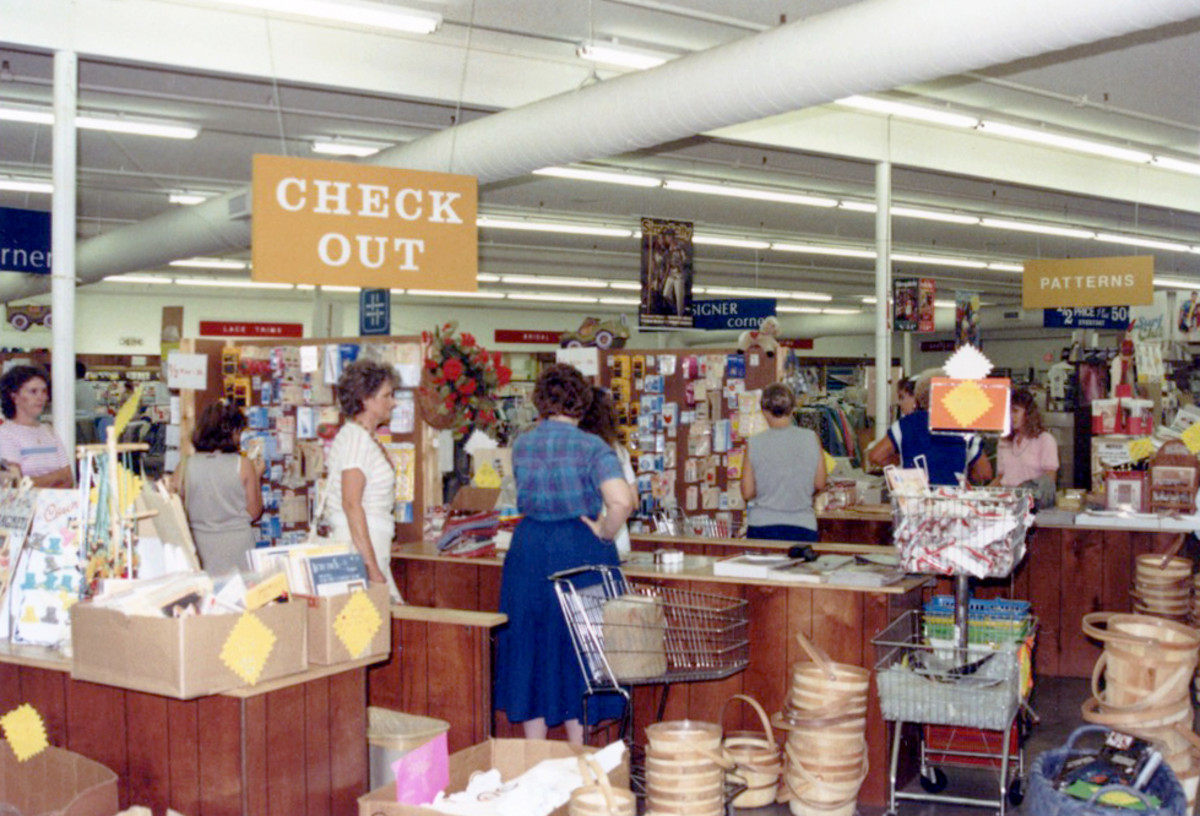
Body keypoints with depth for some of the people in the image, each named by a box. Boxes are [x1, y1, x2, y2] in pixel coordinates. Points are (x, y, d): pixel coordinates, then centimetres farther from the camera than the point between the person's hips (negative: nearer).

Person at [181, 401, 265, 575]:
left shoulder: (190, 464, -1)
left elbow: (184, 507, 10)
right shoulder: (243, 465, -8)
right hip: (237, 544, -3)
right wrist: (257, 476, 9)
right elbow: (254, 512, -2)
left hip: (200, 542, 3)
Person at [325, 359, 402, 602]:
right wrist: (372, 568, -23)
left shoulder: (366, 438, 17)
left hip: (368, 546, 9)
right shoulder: (356, 438, -12)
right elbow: (351, 504, -20)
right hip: (361, 547, -9)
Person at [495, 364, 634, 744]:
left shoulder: (522, 444, 2)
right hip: (581, 553, -3)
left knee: (532, 648, 13)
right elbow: (621, 501, -25)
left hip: (528, 552, 3)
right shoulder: (592, 448, -10)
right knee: (577, 655, 8)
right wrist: (604, 532, -8)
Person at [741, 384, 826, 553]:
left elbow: (747, 493, -1)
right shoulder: (811, 439, -2)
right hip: (803, 526, 1)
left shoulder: (754, 443, -4)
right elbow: (819, 484, 5)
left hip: (762, 528, 0)